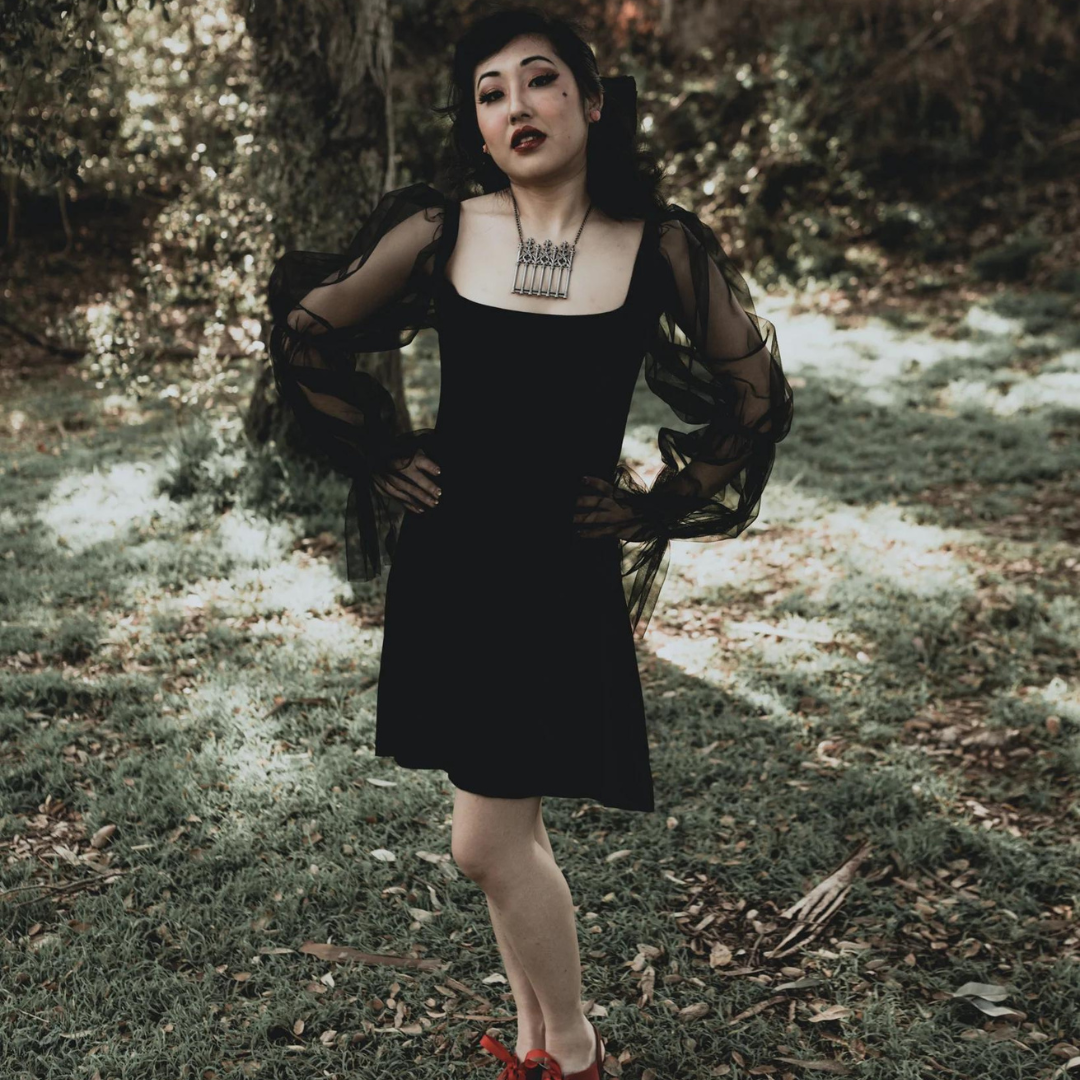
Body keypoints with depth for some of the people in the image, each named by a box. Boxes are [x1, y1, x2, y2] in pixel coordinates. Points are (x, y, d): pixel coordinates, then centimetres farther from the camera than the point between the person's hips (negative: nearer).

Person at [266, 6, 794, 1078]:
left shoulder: (659, 248, -8)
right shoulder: (440, 233, -4)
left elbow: (757, 398, 5)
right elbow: (306, 334, 10)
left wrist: (659, 506, 0)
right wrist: (377, 456, 6)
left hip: (566, 576, -3)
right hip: (449, 564, 3)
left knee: (489, 844, -2)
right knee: (510, 830, 15)